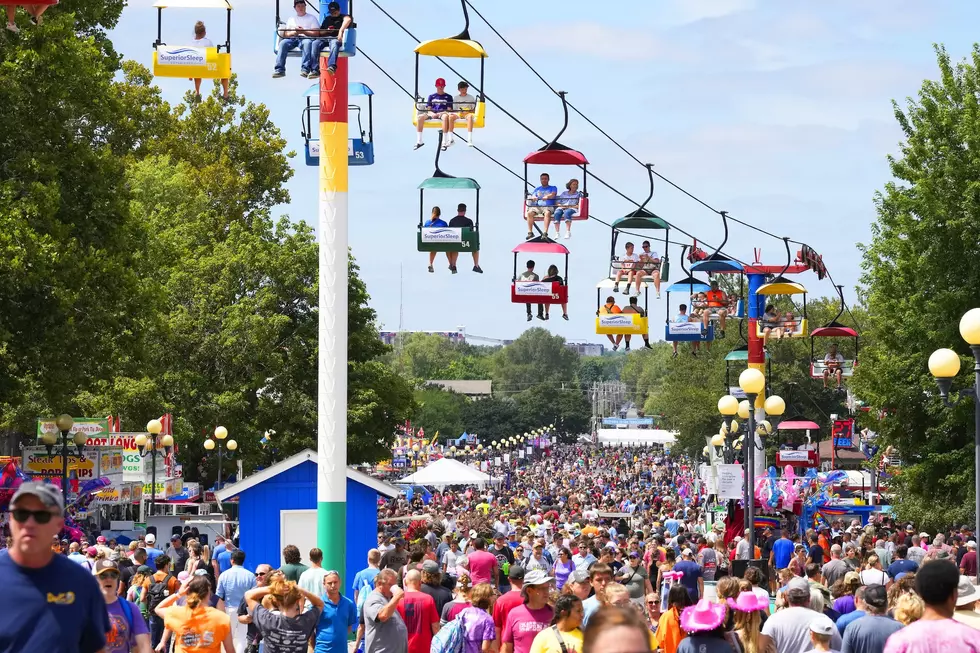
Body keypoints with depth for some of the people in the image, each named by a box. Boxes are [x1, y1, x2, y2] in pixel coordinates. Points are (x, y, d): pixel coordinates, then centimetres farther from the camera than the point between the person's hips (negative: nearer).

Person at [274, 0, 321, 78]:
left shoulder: (311, 18, 16)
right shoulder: (291, 19, 26)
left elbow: (316, 33, 2)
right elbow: (286, 34, 16)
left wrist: (303, 31, -9)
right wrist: (293, 32, -6)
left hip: (306, 38, -3)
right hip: (292, 39, 3)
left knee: (307, 43, -39)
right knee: (283, 43, -28)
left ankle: (305, 69, -48)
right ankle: (279, 70, -33)